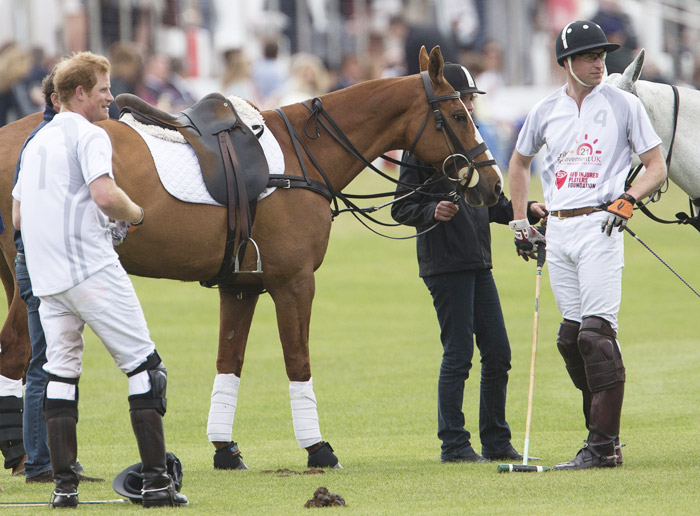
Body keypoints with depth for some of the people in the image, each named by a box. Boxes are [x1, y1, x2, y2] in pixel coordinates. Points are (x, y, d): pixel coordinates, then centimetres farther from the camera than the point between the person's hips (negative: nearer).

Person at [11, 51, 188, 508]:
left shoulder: (36, 142, 19)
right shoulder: (89, 135, -6)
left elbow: (18, 217, 22)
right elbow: (105, 196, -22)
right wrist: (136, 214, -2)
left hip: (46, 277, 8)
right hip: (92, 268, -8)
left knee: (61, 371, 12)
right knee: (144, 365, -3)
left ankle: (64, 485, 6)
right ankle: (156, 481, -9)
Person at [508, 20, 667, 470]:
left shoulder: (624, 105, 0)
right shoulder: (545, 111, 10)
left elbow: (657, 168, 2)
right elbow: (520, 162, 26)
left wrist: (627, 200, -15)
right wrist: (520, 223, 20)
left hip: (600, 226, -5)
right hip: (556, 231, 5)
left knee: (596, 332, -14)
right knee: (571, 337, 5)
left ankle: (604, 445, -16)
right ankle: (602, 429, 15)